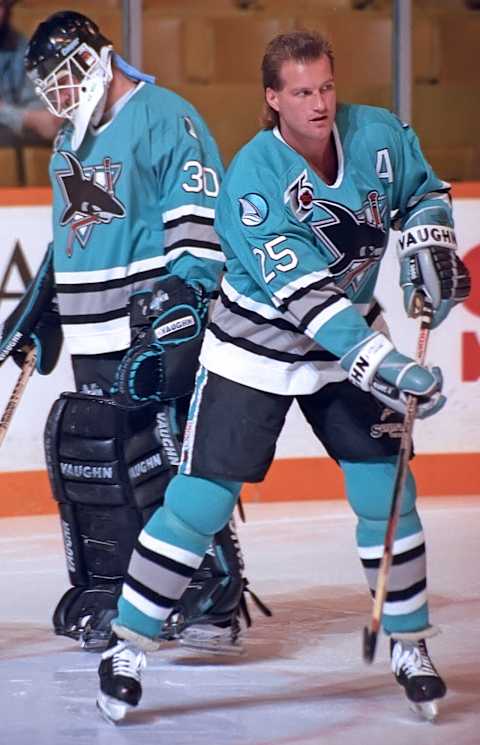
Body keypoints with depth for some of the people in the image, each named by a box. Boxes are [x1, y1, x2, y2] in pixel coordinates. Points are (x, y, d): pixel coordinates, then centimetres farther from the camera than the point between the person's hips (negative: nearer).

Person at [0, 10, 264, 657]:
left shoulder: (166, 120, -10)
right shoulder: (71, 141, 18)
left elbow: (201, 223, -15)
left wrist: (182, 309, -21)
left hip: (160, 329, -9)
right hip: (95, 340, 9)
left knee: (174, 460, -12)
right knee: (87, 457, 7)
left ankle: (214, 600, -10)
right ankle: (103, 593, 17)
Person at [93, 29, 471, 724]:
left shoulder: (378, 136, -12)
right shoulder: (253, 178, -26)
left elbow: (424, 192, 11)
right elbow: (305, 295, -32)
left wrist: (429, 247, -10)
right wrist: (386, 366, -39)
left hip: (351, 339, 4)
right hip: (254, 352, -4)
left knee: (385, 490, -1)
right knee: (200, 501, -7)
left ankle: (410, 645, 16)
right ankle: (127, 647, 4)